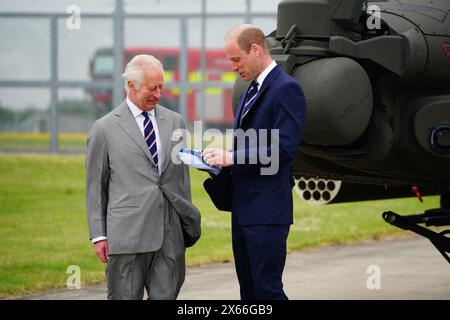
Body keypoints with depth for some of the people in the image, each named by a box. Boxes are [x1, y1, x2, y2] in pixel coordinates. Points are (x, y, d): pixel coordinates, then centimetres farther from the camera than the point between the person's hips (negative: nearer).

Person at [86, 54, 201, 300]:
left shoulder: (174, 122, 13)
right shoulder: (105, 129, 2)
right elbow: (95, 187, 4)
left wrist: (188, 222, 16)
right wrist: (98, 235, -1)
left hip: (171, 233, 3)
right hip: (128, 233, -3)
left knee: (166, 297, 1)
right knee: (126, 297, -1)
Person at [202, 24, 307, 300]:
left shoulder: (286, 89, -12)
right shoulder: (251, 91, 19)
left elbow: (284, 148, -20)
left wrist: (231, 157, -19)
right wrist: (221, 158, 4)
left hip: (267, 210, -10)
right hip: (243, 208, 10)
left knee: (267, 289, -10)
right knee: (249, 290, 11)